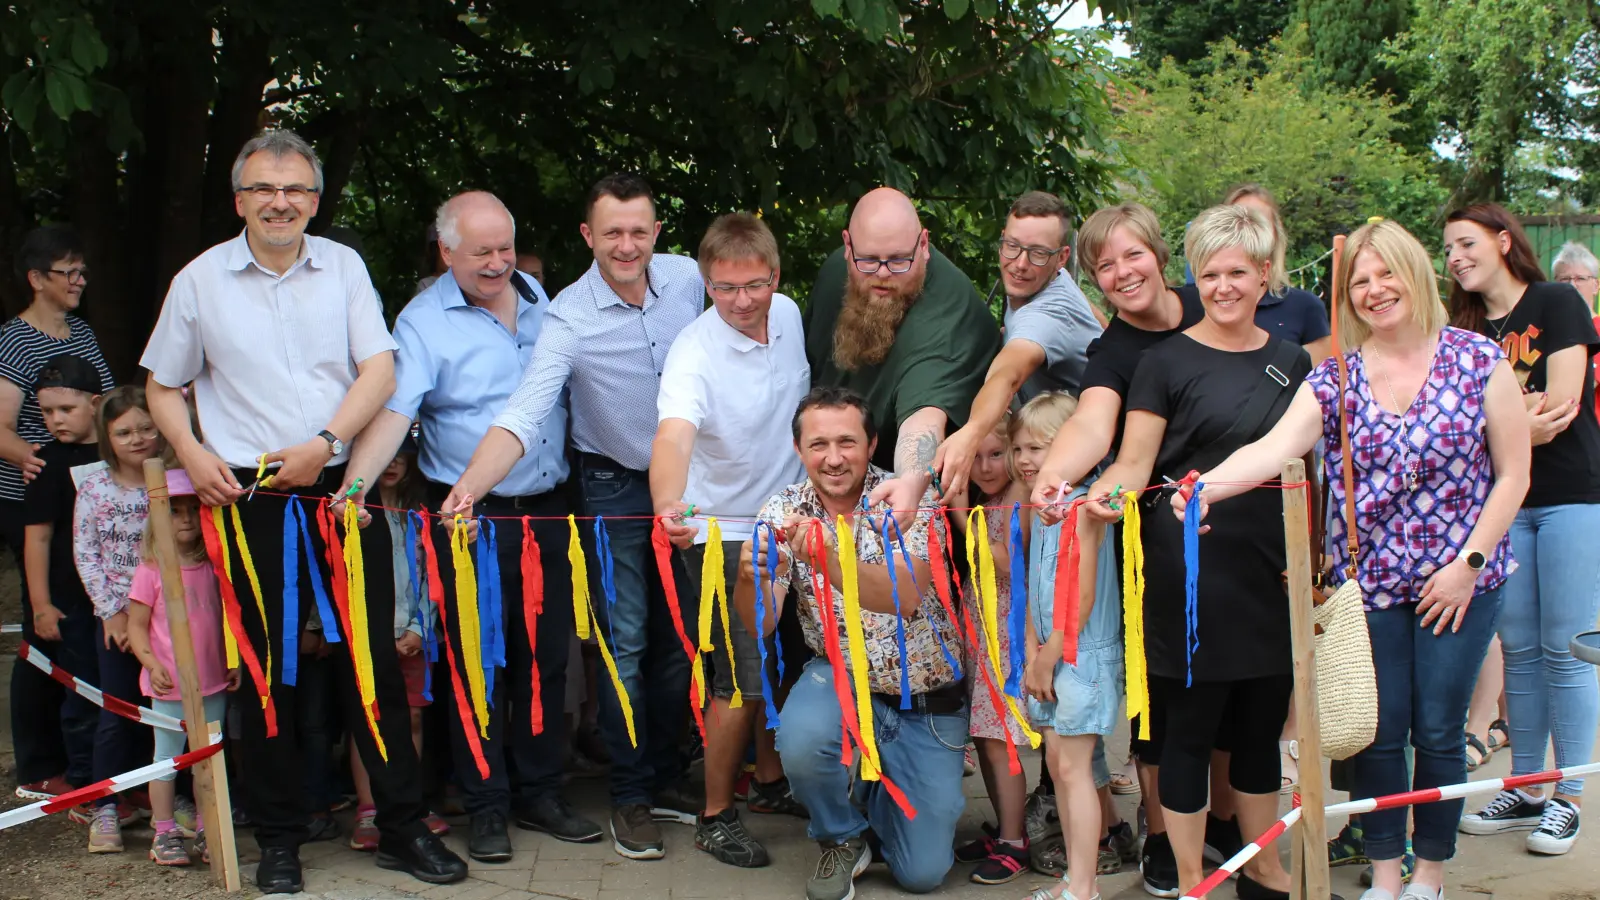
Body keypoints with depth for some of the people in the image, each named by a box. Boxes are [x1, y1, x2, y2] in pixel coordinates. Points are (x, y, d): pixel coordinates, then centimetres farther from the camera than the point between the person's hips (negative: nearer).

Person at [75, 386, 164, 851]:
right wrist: (111, 610, -6)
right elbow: (84, 552, -1)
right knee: (117, 715, 4)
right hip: (117, 618, 0)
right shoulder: (95, 487, -2)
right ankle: (107, 808, 13)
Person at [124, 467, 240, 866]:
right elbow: (136, 625, -4)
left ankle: (206, 831, 18)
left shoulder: (213, 568, 6)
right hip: (169, 686, -4)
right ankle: (165, 833, 13)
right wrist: (152, 664, -17)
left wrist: (233, 662, 8)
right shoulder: (151, 570, -5)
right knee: (167, 758, 5)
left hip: (213, 683, 4)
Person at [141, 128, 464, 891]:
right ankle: (278, 837, 18)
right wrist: (191, 453, -5)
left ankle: (401, 827, 14)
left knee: (374, 656, 3)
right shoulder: (200, 280, 4)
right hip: (253, 500, -1)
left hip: (344, 488, 1)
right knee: (267, 666, 5)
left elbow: (379, 369, 0)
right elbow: (163, 386, 13)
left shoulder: (343, 267, 7)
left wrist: (325, 443, -13)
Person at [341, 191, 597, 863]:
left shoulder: (542, 301, 9)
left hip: (547, 510, 5)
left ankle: (539, 793, 25)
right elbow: (392, 412, -19)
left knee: (545, 657, 11)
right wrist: (354, 486, -34)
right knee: (478, 663, 3)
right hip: (469, 519, -5)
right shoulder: (423, 322, -8)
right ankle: (487, 807, 15)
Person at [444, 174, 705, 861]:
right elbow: (525, 413, -31)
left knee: (679, 637, 11)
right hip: (614, 488, -4)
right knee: (627, 640, -2)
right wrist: (468, 486, -46)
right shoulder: (570, 316, -20)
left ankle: (665, 776, 26)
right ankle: (630, 796, 11)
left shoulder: (689, 278, -8)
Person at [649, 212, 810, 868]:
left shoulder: (790, 315, -4)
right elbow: (673, 435, -43)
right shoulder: (695, 352, -26)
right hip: (725, 536, -7)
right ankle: (715, 816, 13)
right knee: (743, 681, -4)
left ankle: (769, 781, 39)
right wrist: (669, 505, -62)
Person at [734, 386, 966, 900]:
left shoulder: (907, 500, -15)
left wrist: (829, 559, -50)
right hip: (841, 680, 1)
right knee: (802, 742, -34)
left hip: (926, 699, -1)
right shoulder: (784, 512, -7)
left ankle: (878, 793, 29)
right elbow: (761, 623, -16)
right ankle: (843, 837, -1)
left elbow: (905, 596, -32)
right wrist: (751, 576, -39)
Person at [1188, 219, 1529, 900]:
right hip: (1369, 584, 1)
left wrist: (1469, 563, -7)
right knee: (1379, 733, 4)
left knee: (1438, 733, 4)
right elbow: (1274, 448, -17)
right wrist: (1207, 485, -36)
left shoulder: (1479, 361, -3)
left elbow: (1512, 474, -1)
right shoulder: (1332, 380, 0)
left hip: (1458, 584, -1)